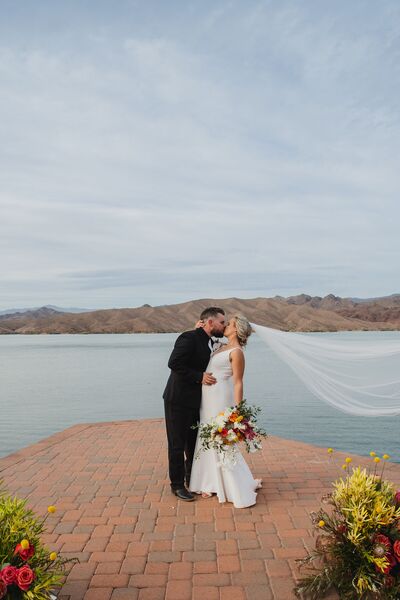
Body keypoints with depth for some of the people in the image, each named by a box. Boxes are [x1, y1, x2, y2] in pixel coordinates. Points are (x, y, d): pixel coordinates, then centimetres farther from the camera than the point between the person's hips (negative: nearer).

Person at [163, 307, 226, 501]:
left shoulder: (210, 343, 9)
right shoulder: (189, 338, -18)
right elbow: (174, 363, -27)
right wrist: (200, 376, -24)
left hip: (195, 401, 9)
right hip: (178, 400, -8)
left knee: (194, 442, 19)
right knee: (177, 444, 5)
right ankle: (177, 485, 20)